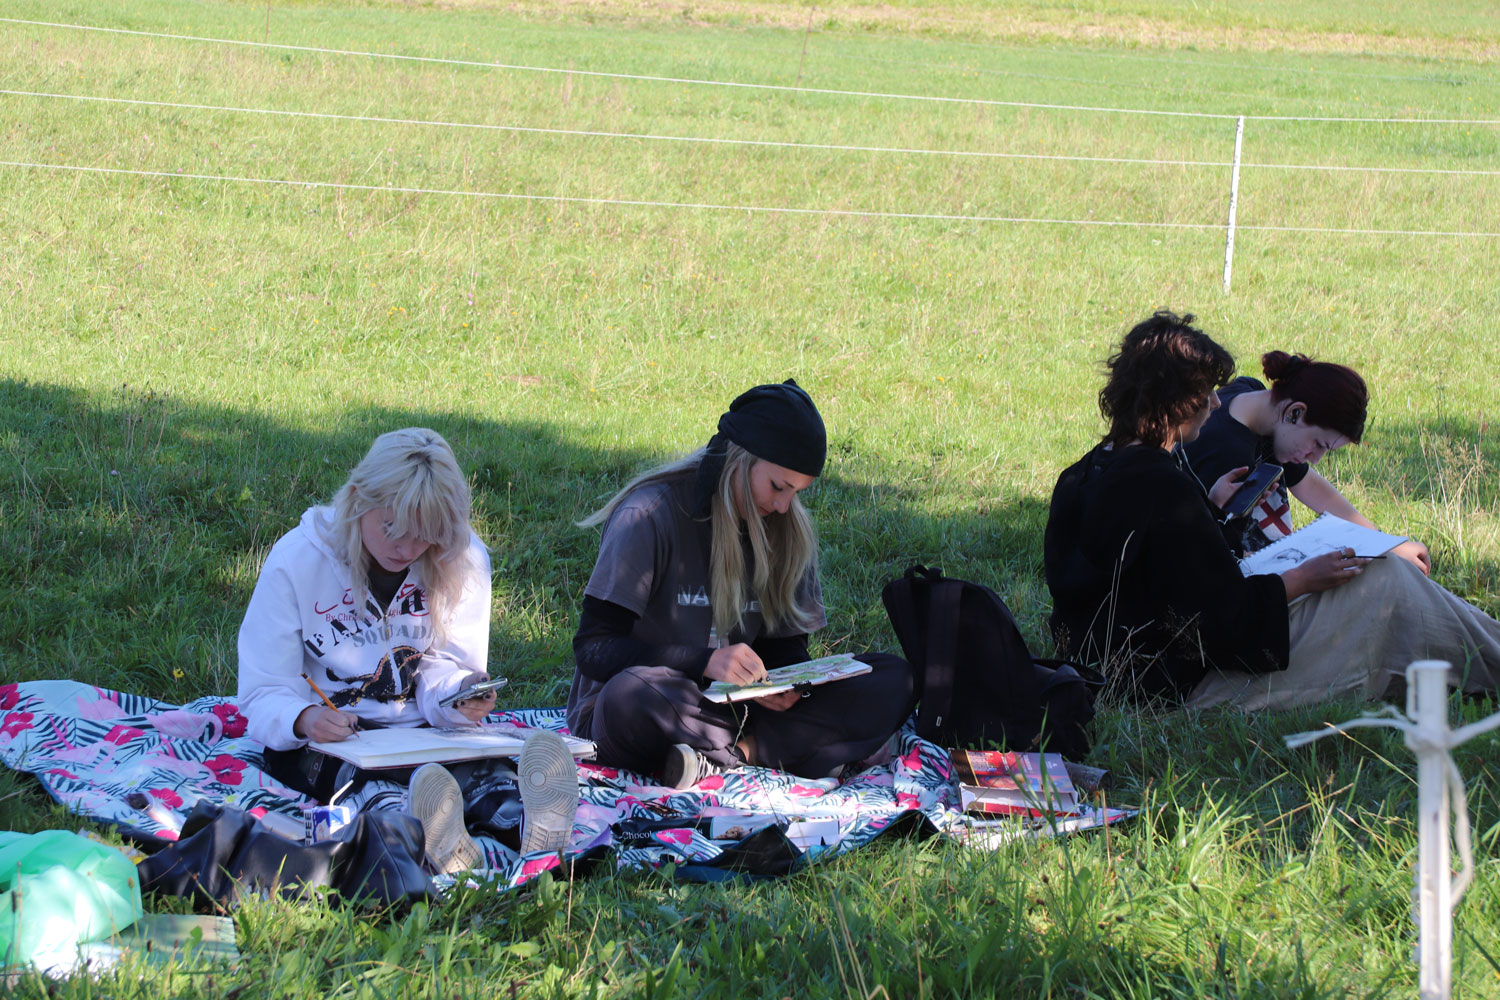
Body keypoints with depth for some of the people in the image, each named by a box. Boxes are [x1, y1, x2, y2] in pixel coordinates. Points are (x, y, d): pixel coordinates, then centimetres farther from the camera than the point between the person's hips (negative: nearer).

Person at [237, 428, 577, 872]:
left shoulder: (464, 562, 0)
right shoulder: (297, 560, -9)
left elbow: (444, 667, -1)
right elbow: (263, 692, -10)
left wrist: (460, 697, -27)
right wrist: (304, 718, -34)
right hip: (324, 740, -2)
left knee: (478, 764, -33)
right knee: (356, 770, -38)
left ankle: (530, 825, -69)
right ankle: (423, 836, -73)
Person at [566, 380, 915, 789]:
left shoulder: (786, 530, 6)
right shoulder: (649, 515, -12)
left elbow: (786, 645, 11)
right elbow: (594, 649, -16)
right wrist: (705, 662, -29)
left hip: (734, 708, 6)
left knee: (893, 679, -12)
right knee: (631, 696, -42)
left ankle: (736, 753, -25)